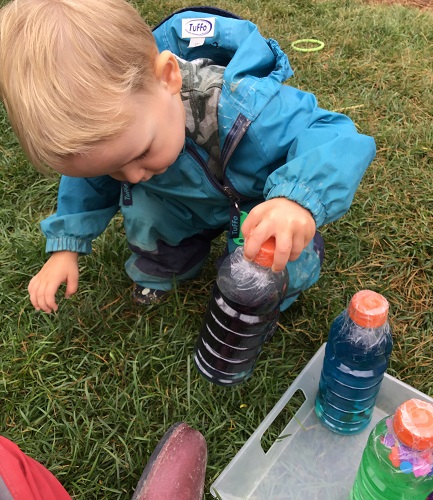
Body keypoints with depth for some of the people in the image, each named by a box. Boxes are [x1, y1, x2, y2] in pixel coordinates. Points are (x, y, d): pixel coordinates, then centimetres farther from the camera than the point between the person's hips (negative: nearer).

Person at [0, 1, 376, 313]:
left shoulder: (246, 111, -46)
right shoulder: (98, 125, -26)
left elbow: (336, 137, -44)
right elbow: (89, 182, -5)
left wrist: (298, 198, -65)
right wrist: (66, 243, -15)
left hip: (263, 206, -3)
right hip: (188, 206, 4)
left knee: (290, 267, -25)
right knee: (142, 204, -22)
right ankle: (162, 263, 9)